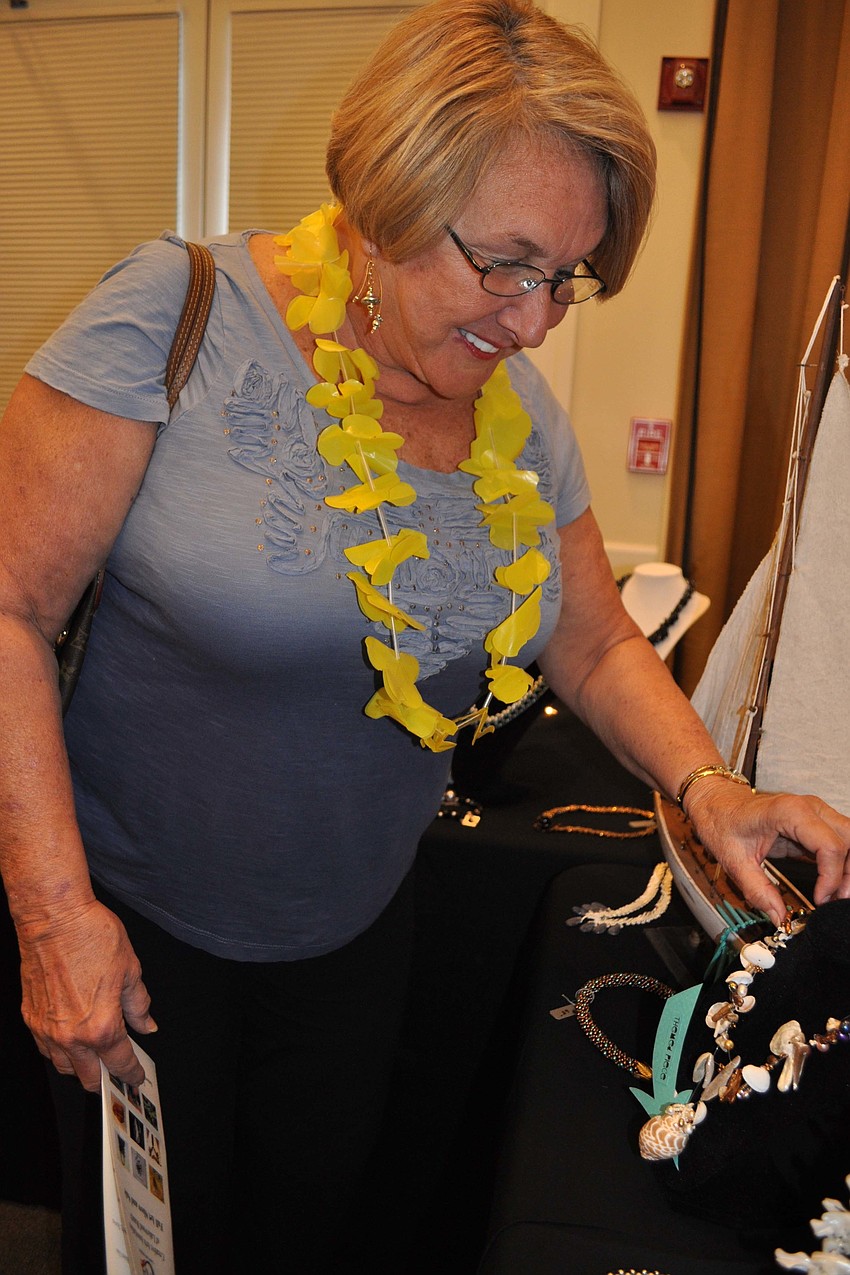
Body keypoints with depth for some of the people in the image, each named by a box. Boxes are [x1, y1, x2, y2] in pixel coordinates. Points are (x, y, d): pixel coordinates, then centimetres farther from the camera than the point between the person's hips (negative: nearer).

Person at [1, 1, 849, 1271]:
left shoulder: (520, 411, -4)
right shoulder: (181, 314, -21)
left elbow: (600, 650, 5)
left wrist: (708, 789, -13)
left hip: (360, 928, 5)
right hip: (141, 932, -4)